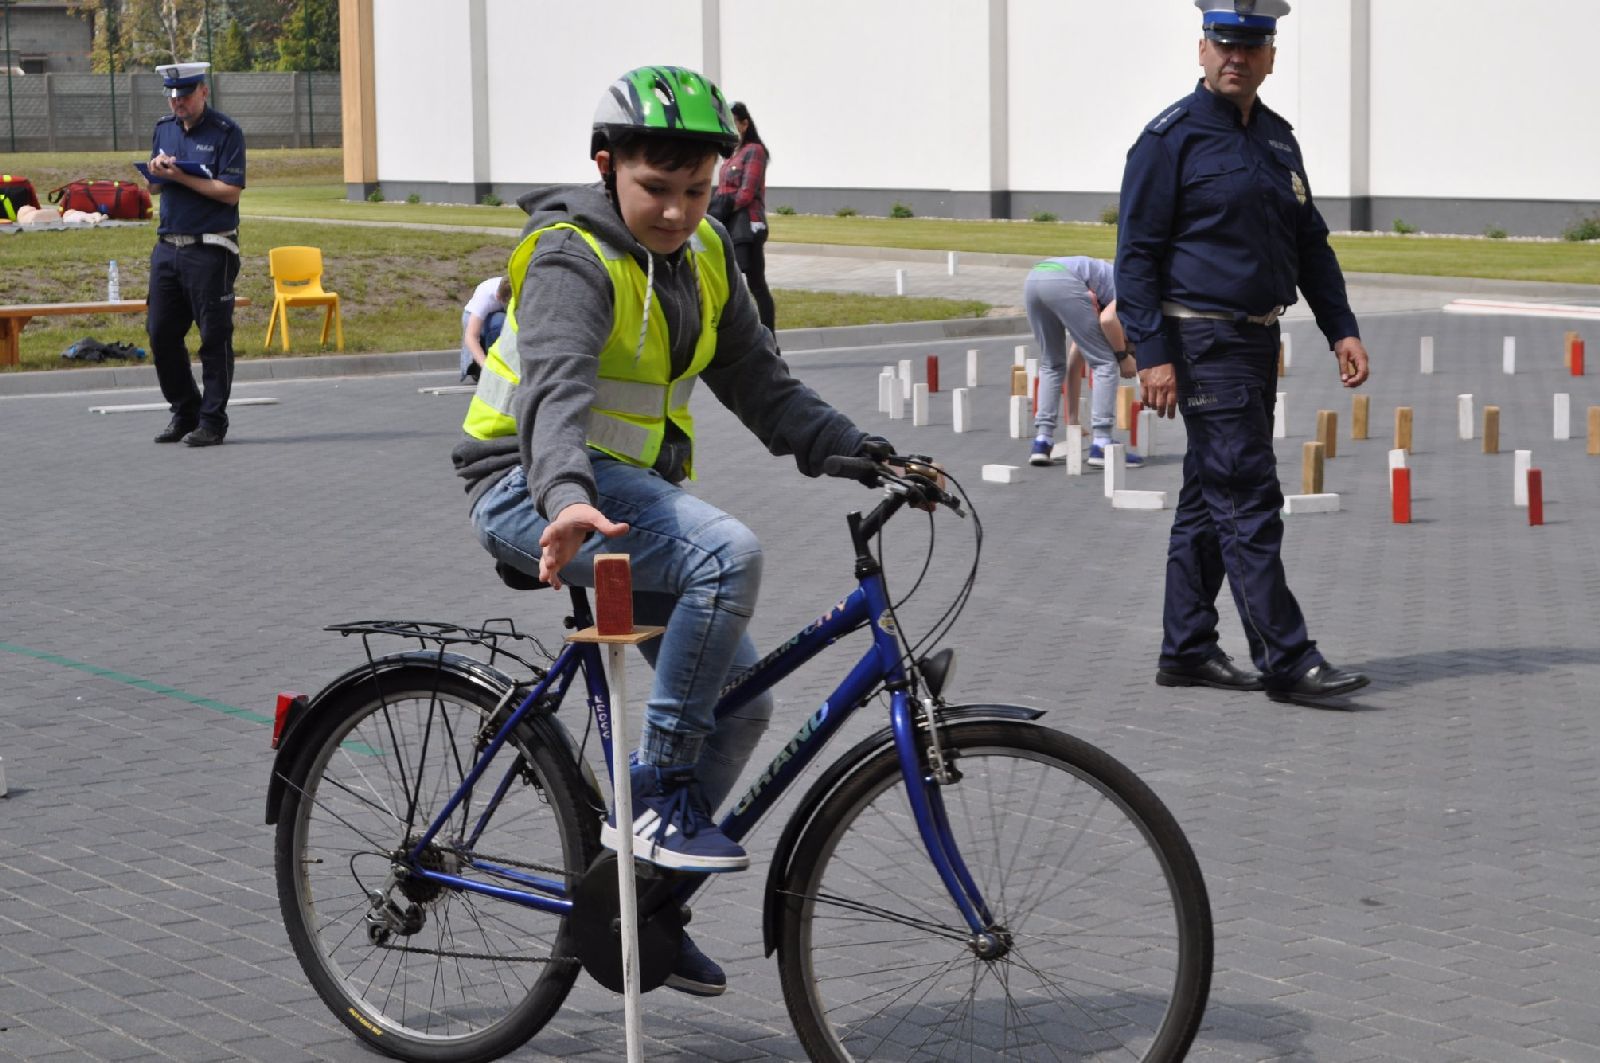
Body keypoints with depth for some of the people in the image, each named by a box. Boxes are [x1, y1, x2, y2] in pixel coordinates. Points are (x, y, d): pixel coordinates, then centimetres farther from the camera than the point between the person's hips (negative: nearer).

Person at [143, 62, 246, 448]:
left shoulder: (225, 132, -6)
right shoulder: (164, 129, 14)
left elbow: (230, 192, -14)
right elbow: (153, 189, 19)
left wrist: (181, 177, -17)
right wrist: (157, 172, -3)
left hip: (210, 251, -7)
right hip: (168, 246, 7)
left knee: (214, 337, -2)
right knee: (160, 333, 7)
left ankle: (212, 421, 3)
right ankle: (185, 412, 20)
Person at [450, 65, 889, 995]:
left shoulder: (704, 256, 8)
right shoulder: (575, 260, -18)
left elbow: (761, 384, 8)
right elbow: (555, 388, -35)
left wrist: (862, 452, -8)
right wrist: (568, 499, -54)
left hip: (633, 489, 9)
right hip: (536, 492, -8)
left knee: (741, 705, 4)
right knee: (730, 555, -32)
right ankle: (655, 800, -23)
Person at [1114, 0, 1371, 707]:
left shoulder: (1277, 140, 15)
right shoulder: (1172, 138, -8)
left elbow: (1310, 243, 22)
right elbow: (1137, 252, -11)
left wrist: (1341, 329, 13)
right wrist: (1152, 354, -17)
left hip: (1258, 341, 8)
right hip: (1203, 344, -8)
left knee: (1210, 500, 12)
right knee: (1249, 501, -10)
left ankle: (1186, 651, 19)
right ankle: (1287, 662, -10)